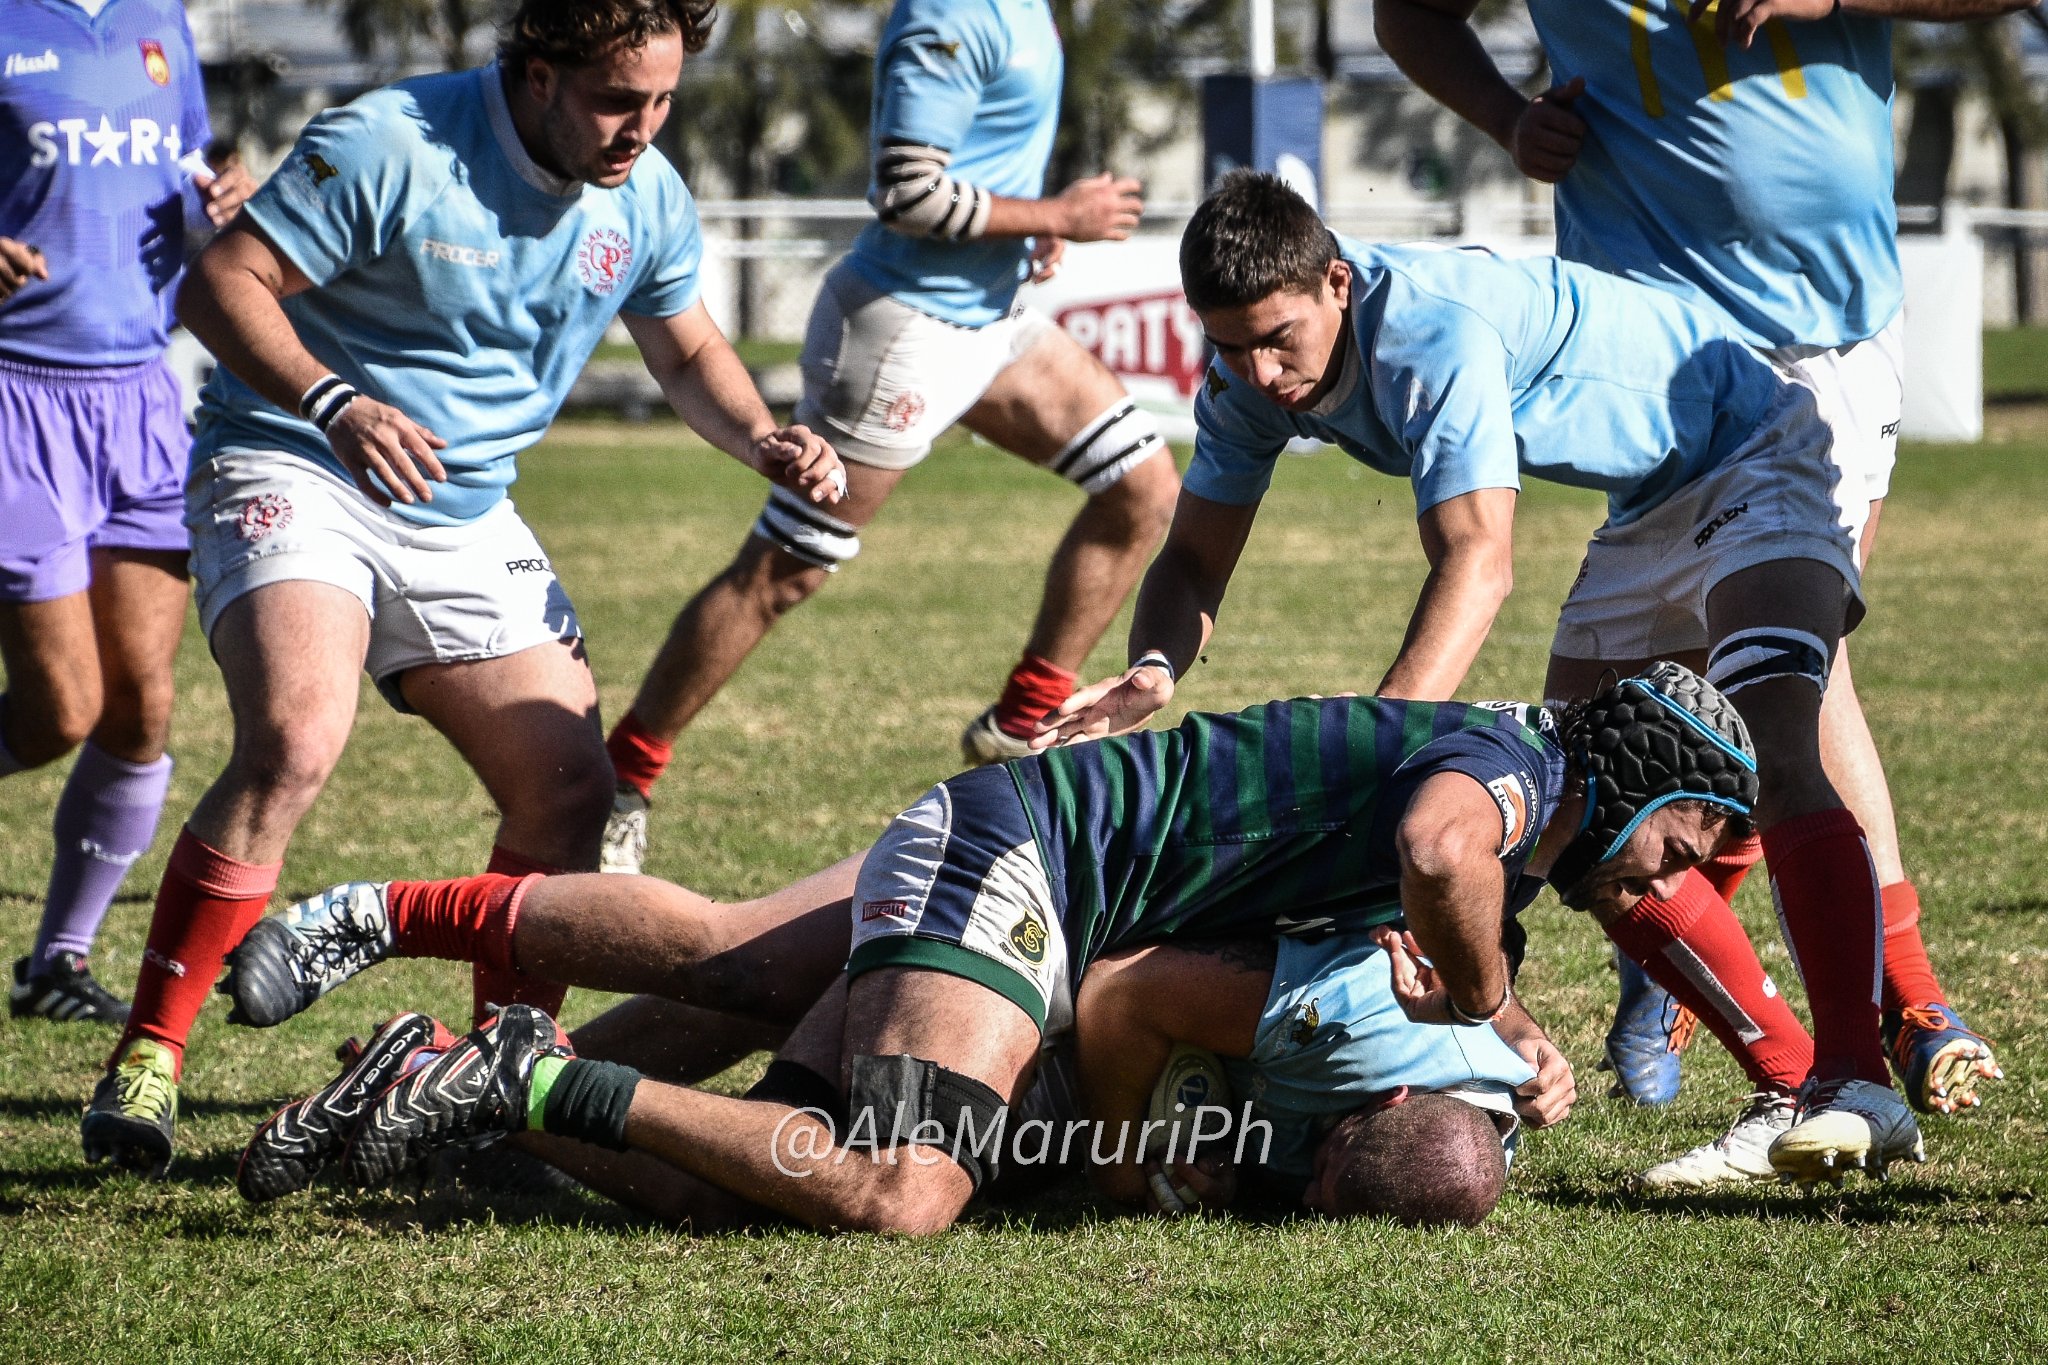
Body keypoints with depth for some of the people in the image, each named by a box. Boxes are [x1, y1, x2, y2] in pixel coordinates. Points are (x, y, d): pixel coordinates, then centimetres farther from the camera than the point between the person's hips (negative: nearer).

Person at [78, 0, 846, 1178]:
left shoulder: (646, 198, 2)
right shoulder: (390, 147, -18)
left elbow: (689, 351, 19)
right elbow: (220, 285, -17)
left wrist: (766, 441, -2)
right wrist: (332, 403, -32)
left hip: (466, 520, 7)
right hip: (298, 475, -7)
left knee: (572, 789, -2)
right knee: (296, 741, -29)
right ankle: (149, 1058, -22)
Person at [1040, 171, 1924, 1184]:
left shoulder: (1436, 332, -35)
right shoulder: (1251, 376, -10)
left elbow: (1478, 562, -43)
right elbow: (1196, 558, -3)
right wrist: (1154, 670, -27)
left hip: (1756, 454, -9)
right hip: (1647, 511, 9)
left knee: (1773, 756, -29)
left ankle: (1859, 1088, -33)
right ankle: (1792, 1084, 5)